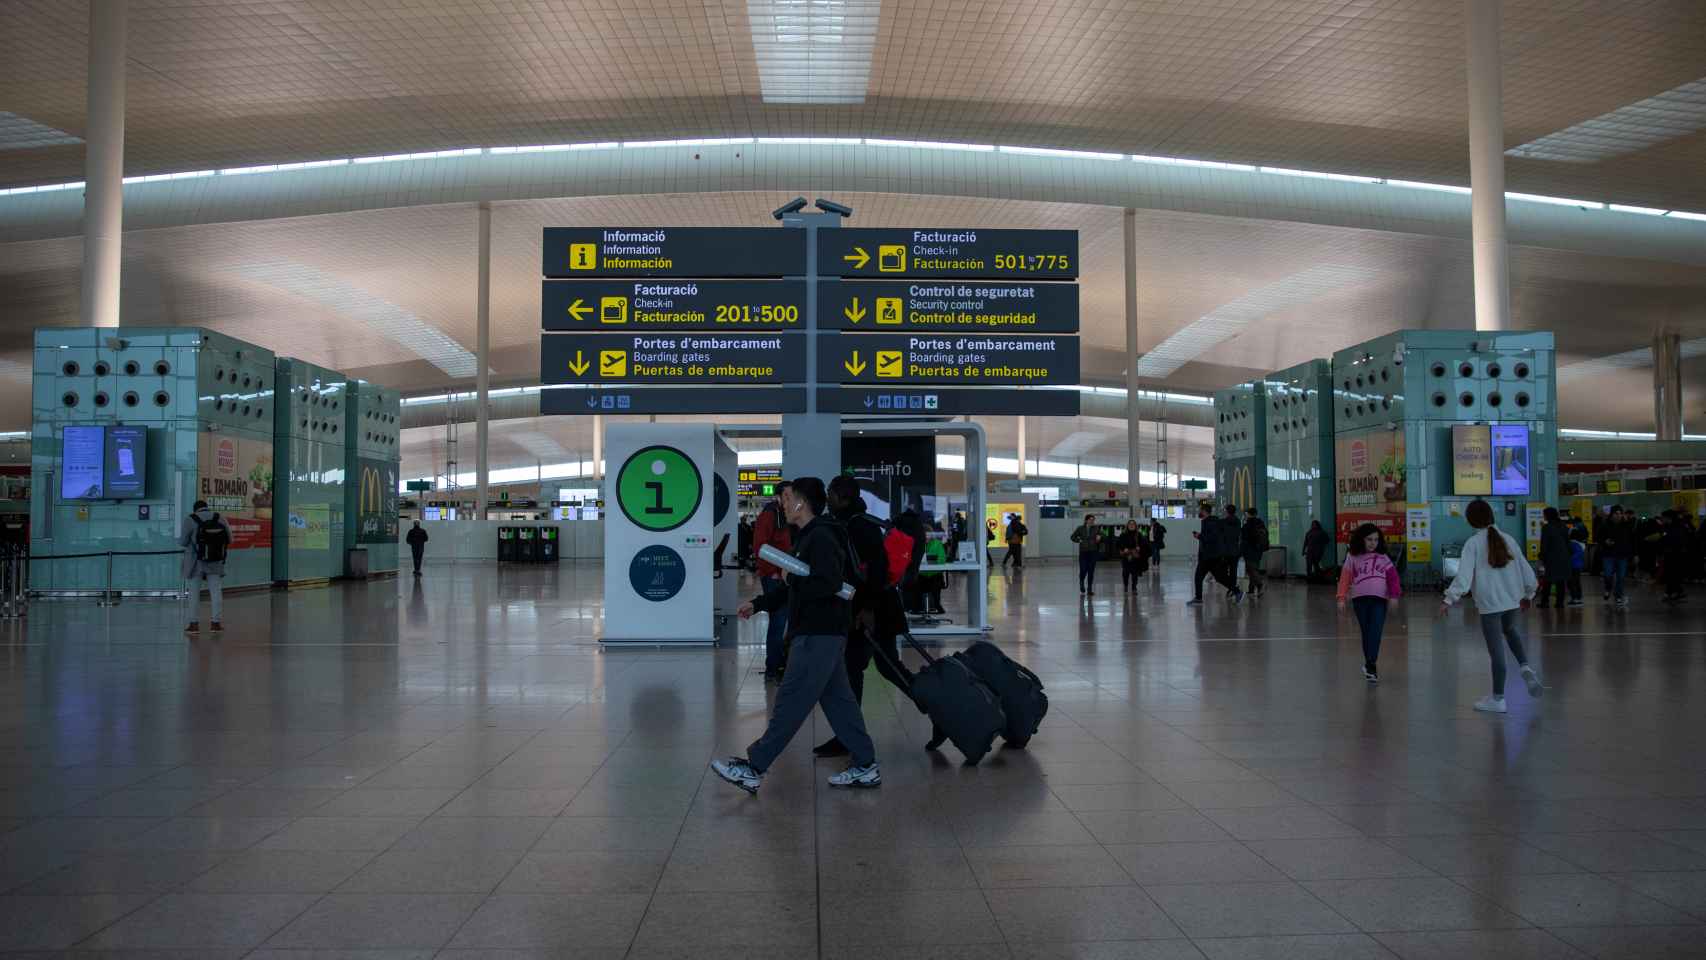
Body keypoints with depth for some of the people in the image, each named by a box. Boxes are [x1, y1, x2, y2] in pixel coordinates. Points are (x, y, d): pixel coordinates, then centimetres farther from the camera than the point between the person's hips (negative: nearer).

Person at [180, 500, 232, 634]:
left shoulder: (190, 520, -9)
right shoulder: (220, 519, -1)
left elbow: (183, 542, -9)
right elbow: (229, 539, 4)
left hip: (196, 561, -2)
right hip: (216, 562, 2)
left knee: (194, 592, 7)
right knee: (216, 591, 9)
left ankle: (194, 624, 8)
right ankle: (216, 622, 11)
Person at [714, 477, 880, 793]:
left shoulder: (821, 539, -16)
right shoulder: (808, 538, 18)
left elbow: (828, 585, -28)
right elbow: (795, 587, 24)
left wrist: (792, 579, -14)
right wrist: (758, 603, 17)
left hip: (818, 635, -11)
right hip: (823, 633, 11)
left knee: (791, 703, -5)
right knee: (837, 699, 12)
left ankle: (752, 769, 0)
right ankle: (865, 766, 16)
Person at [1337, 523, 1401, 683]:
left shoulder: (1383, 557, 8)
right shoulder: (1353, 558, 6)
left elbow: (1393, 577, 3)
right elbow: (1345, 578, 4)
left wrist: (1394, 596, -8)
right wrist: (1342, 598, -2)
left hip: (1379, 599, 0)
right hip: (1360, 599, 0)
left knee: (1375, 632, -12)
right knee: (1366, 633, 5)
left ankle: (1370, 664, -16)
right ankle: (1371, 665, 13)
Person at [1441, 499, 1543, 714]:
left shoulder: (1473, 543, -8)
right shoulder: (1508, 539, 5)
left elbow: (1464, 575, -18)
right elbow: (1526, 571, 11)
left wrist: (1449, 599, -16)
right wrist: (1527, 595, 26)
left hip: (1489, 604, -5)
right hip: (1513, 601, 5)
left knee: (1496, 650, 2)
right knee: (1509, 630, 33)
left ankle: (1498, 699, 11)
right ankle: (1525, 667, 10)